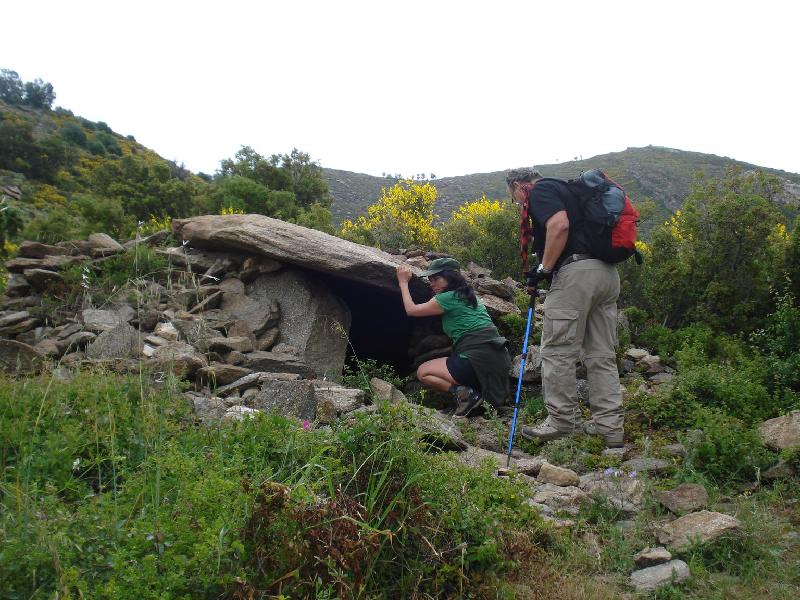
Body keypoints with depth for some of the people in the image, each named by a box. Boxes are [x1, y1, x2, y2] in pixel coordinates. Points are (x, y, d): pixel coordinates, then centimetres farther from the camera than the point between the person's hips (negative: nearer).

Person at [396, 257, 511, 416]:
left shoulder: (448, 298, -7)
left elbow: (411, 310, 3)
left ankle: (466, 392, -13)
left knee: (423, 372, 6)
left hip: (480, 360, -9)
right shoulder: (469, 295, 18)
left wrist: (403, 282, 17)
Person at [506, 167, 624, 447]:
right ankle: (609, 427, 11)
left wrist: (544, 269, -11)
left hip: (575, 273, -9)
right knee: (602, 355, 9)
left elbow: (559, 226, -19)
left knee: (558, 351, -1)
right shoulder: (564, 188, 28)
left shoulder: (540, 191, 0)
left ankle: (563, 421, 4)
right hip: (607, 274, 9)